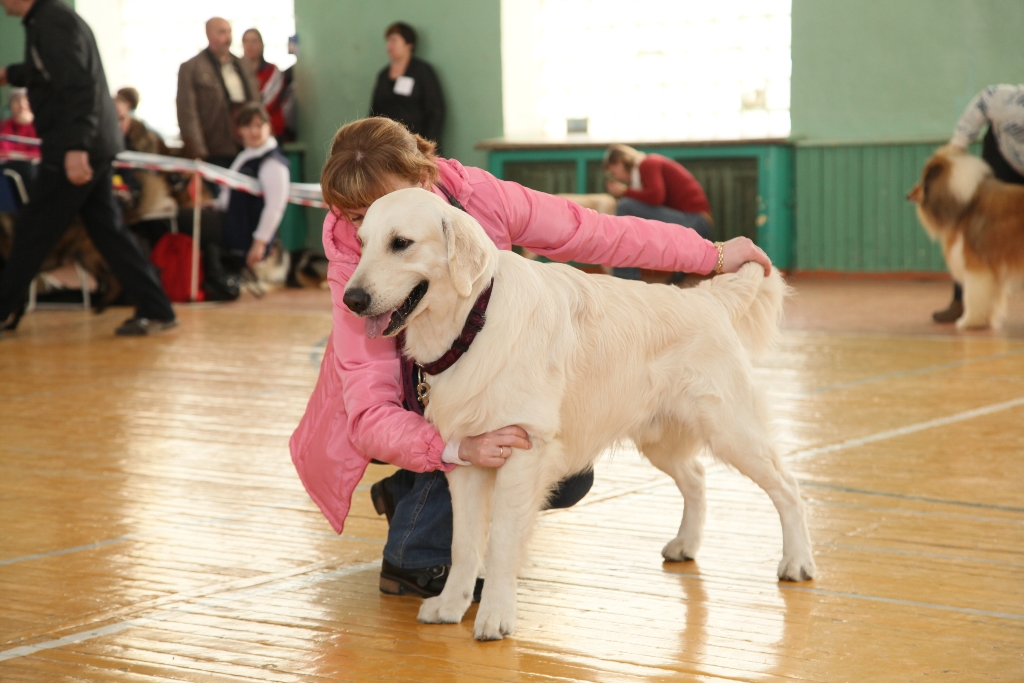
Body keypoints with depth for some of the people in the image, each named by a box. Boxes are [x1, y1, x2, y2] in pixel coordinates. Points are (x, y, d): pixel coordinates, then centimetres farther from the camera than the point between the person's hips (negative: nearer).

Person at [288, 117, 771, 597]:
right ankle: (417, 560, -16)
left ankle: (408, 496, 7)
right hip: (403, 409, -4)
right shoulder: (353, 266, -33)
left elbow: (595, 235, -13)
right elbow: (370, 416, -39)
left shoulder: (479, 198, -26)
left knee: (568, 476, -11)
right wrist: (461, 446, -56)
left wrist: (713, 255, -6)